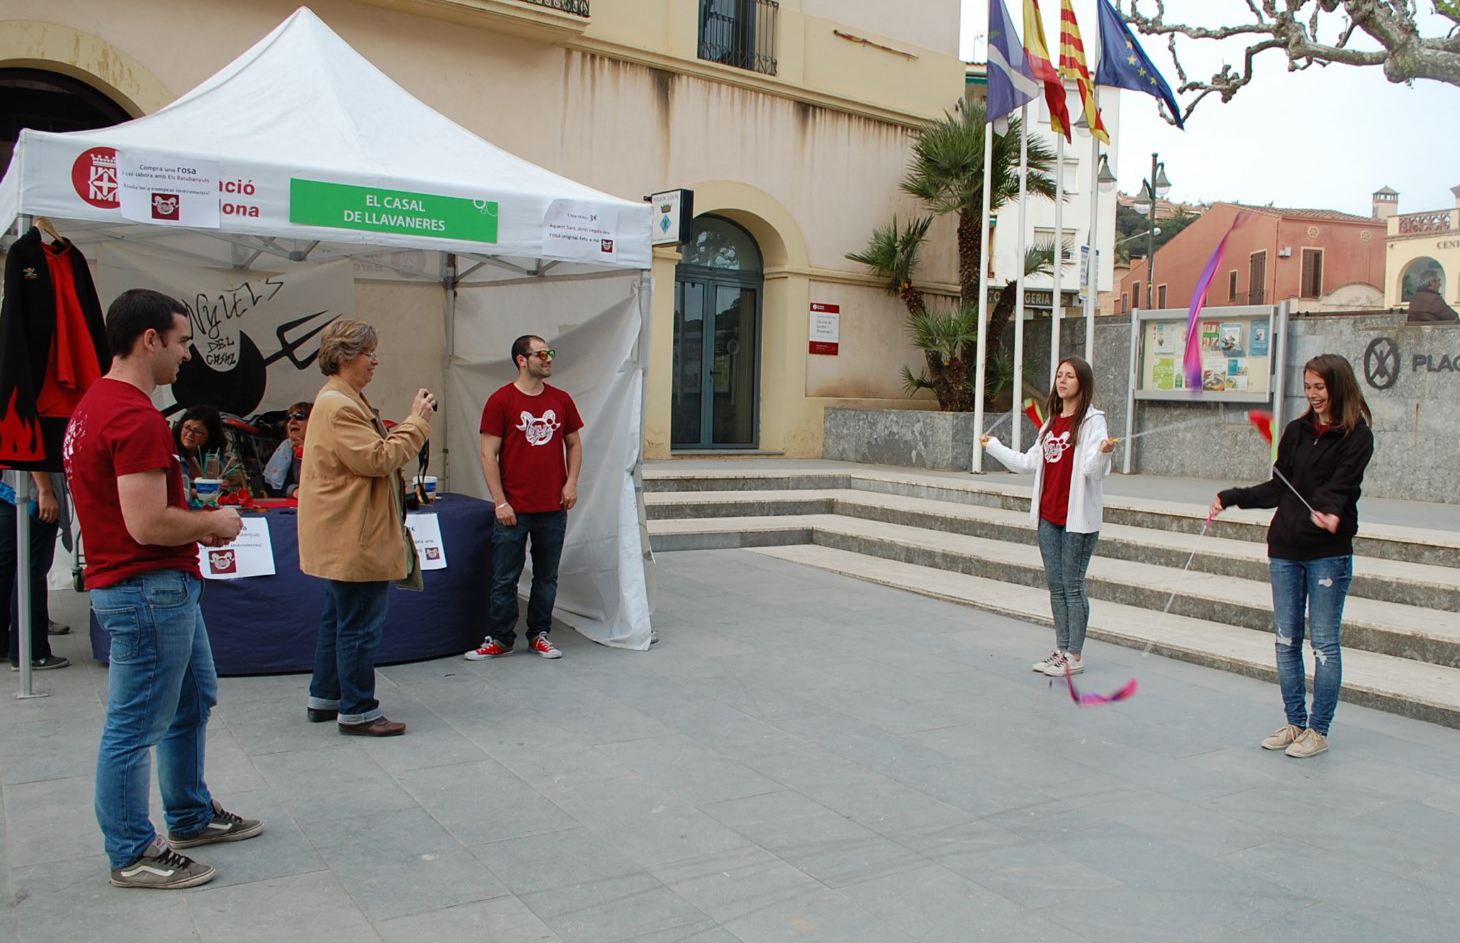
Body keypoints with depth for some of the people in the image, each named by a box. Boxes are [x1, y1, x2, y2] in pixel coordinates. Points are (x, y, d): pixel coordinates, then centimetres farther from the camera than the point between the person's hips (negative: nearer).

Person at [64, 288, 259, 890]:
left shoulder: (96, 406, 12)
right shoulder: (135, 417, -23)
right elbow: (148, 525, -28)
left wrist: (196, 526, 12)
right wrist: (214, 522, -10)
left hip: (163, 589, 11)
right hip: (150, 591, -11)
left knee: (193, 701, 23)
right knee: (136, 728, 3)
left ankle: (191, 817, 37)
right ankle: (132, 854, 18)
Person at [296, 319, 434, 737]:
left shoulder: (346, 400, 16)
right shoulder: (338, 406, -19)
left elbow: (372, 452, 19)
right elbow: (378, 459, -22)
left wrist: (413, 423, 8)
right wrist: (416, 421, -16)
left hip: (345, 538, 12)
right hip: (353, 539, -12)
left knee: (339, 618, 19)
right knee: (361, 625, -3)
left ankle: (324, 698, 30)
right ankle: (357, 711, 6)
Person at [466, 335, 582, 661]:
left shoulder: (561, 400, 7)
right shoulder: (501, 401, -4)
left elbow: (574, 444, 17)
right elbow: (488, 454, -6)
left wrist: (571, 482, 2)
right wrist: (500, 502, -10)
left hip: (553, 508, 4)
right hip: (514, 509, -3)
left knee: (547, 577, 11)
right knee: (505, 579, 3)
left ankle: (539, 634, 24)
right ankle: (499, 639, 16)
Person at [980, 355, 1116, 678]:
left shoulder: (1092, 421, -8)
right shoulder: (1051, 422, 13)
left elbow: (1093, 469, -17)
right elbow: (1030, 462, 21)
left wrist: (1104, 452, -38)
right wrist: (993, 446, 28)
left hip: (1078, 518, -7)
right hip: (1048, 516, 7)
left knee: (1072, 587, -1)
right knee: (1055, 585, 11)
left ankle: (1075, 656, 9)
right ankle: (1062, 649, 22)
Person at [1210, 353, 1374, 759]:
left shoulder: (1356, 435, -4)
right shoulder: (1296, 430, 11)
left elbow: (1339, 486, -17)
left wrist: (1329, 513, -36)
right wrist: (1233, 497, 7)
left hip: (1329, 552, -5)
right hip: (1285, 549, 5)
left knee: (1324, 642, 0)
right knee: (1286, 640, 9)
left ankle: (1318, 730, 10)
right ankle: (1294, 722, 19)